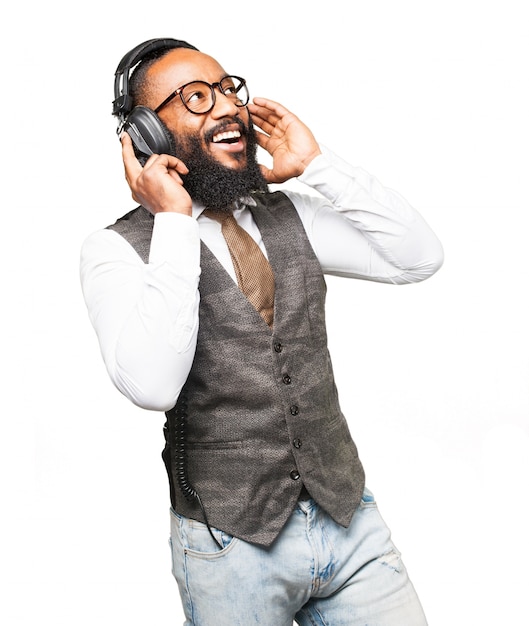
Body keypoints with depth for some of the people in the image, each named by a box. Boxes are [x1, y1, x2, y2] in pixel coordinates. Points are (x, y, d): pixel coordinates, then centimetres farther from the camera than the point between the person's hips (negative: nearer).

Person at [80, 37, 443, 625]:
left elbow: (420, 258, 0)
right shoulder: (116, 249, -9)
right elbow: (152, 384, -25)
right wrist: (174, 222, -20)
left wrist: (317, 165, -5)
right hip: (230, 544, -4)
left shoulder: (287, 214, 6)